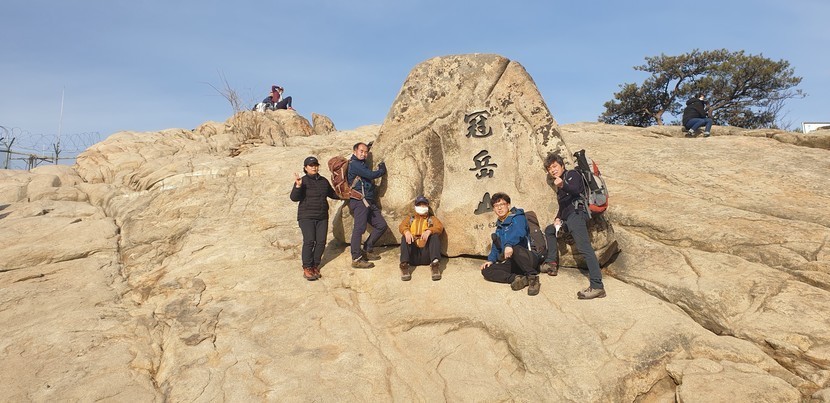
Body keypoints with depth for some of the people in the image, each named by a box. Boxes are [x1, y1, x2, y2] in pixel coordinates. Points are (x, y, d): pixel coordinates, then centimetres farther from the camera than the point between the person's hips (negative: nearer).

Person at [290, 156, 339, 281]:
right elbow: (294, 198, -12)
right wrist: (298, 186, -27)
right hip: (306, 217, -5)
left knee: (321, 241, 0)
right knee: (309, 241, -14)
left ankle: (315, 266, 12)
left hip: (322, 217, 5)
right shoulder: (303, 181, -3)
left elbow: (332, 194, 26)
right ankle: (307, 268, -6)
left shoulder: (324, 181, 12)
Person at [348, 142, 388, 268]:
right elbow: (370, 175, -14)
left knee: (381, 225, 7)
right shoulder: (354, 164, -7)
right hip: (359, 200, -10)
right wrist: (382, 170, 5)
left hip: (369, 202, 10)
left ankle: (366, 250, 17)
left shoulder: (361, 163, 22)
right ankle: (356, 259, -12)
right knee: (359, 228, -13)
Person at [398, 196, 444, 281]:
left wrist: (429, 231, -21)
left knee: (435, 235, -22)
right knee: (405, 237, -22)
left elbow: (440, 227, 1)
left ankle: (434, 263, -41)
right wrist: (406, 231, -21)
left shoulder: (432, 219, 23)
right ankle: (404, 264, -40)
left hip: (427, 253, -1)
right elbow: (402, 226, 4)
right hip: (413, 254, 1)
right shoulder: (409, 218, 26)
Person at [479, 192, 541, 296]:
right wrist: (491, 260, 7)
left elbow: (519, 232, -28)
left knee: (514, 248, -39)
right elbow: (495, 247, 25)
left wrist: (509, 244, -46)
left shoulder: (517, 217, -5)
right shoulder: (499, 226, 19)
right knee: (486, 271, -10)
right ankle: (516, 278, -25)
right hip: (512, 264, 8)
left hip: (528, 259, -7)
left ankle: (533, 277, -25)